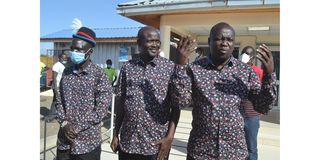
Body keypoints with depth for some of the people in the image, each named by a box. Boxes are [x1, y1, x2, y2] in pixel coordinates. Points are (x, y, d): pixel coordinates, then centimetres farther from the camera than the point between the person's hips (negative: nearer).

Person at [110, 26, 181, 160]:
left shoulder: (170, 68, -5)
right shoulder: (127, 67, 2)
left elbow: (176, 106, -4)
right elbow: (120, 103, 7)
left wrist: (170, 137, -10)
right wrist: (115, 134, 8)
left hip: (156, 144, -2)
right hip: (127, 142, 3)